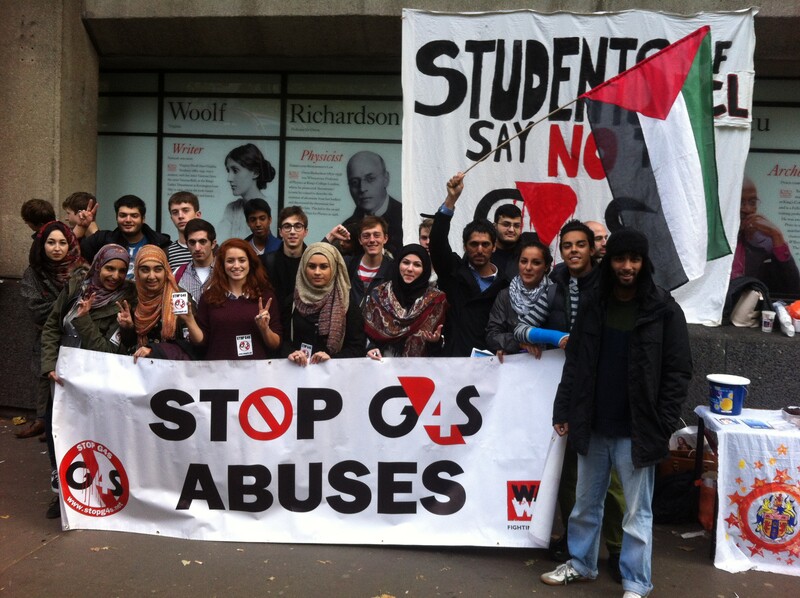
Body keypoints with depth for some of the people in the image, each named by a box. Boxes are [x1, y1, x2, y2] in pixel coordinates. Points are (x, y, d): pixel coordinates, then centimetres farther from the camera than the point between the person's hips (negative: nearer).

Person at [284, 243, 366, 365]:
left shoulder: (347, 303, 3)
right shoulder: (292, 301, 9)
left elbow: (357, 347, -1)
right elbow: (283, 339, 5)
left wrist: (332, 358, -16)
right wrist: (290, 353, -15)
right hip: (298, 367, 2)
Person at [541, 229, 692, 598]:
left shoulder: (664, 310, -6)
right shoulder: (593, 306, 5)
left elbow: (678, 372, -7)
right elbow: (574, 362, 9)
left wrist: (662, 427, -11)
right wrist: (563, 411, 5)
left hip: (636, 432, -4)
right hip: (592, 428, 4)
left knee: (637, 513, 7)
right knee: (586, 504, 18)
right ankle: (581, 564, 36)